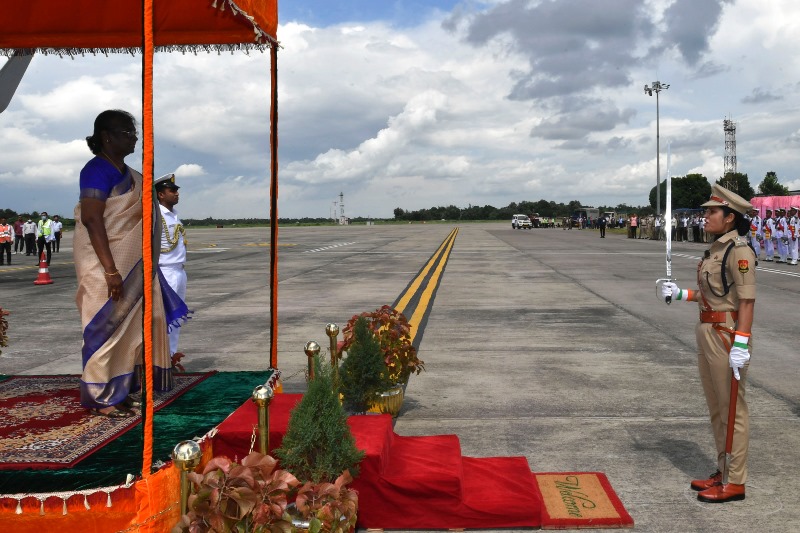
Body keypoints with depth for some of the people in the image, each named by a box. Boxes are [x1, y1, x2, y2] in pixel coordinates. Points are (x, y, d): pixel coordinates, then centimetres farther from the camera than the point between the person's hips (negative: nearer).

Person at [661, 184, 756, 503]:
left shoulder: (739, 251, -15)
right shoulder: (716, 249, 12)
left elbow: (746, 301, -20)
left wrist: (740, 345, -24)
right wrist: (680, 294, 18)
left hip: (728, 335, -10)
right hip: (708, 333, 10)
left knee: (732, 410, 0)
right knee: (716, 408, 17)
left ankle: (735, 482, 11)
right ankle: (723, 472, 29)